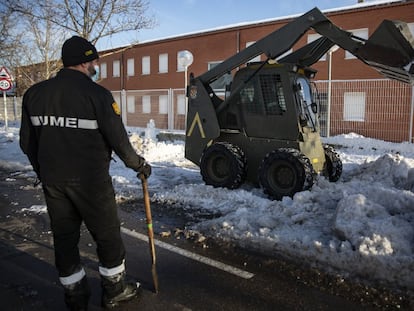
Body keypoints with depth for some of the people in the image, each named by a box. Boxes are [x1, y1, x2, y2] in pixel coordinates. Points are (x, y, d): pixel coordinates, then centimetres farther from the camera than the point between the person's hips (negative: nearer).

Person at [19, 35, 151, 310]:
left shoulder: (34, 94, 5)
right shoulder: (96, 94, -12)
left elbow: (27, 142, 10)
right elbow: (118, 140, -11)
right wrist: (139, 164, 5)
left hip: (52, 181, 6)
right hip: (90, 181, -5)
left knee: (64, 236, 15)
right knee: (107, 234, 11)